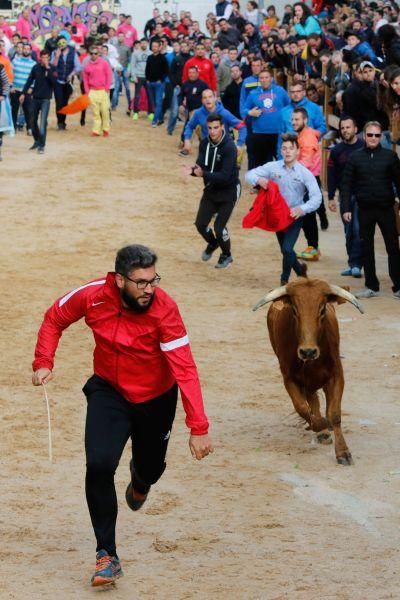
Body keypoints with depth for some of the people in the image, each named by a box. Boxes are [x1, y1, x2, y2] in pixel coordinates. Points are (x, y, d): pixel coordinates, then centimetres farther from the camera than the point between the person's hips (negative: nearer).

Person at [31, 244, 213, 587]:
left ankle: (140, 481, 61)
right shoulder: (93, 296, -22)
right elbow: (55, 319, 0)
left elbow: (185, 369, -31)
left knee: (150, 470, 18)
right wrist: (43, 362, -13)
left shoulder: (164, 308, -29)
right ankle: (107, 557, -7)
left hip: (155, 400, -1)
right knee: (99, 466, -20)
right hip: (108, 392, 1)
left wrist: (198, 427, -36)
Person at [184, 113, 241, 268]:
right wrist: (193, 171, -29)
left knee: (219, 226, -10)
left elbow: (224, 176, -30)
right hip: (211, 189, 6)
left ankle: (226, 255, 18)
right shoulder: (204, 144, -5)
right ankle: (212, 243, 39)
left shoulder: (229, 147, -24)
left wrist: (203, 174, -42)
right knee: (200, 223, 5)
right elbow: (201, 166, -5)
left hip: (229, 190, -6)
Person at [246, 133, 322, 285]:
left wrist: (302, 209, -33)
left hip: (295, 217, -3)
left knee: (287, 249, -17)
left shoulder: (304, 173, -13)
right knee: (285, 250, 17)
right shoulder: (273, 167, -8)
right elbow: (250, 174, -8)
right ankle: (300, 269, 47)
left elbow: (316, 197, -17)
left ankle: (284, 280, 5)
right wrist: (258, 180, -31)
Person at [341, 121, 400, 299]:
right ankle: (371, 286, 15)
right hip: (365, 210, 1)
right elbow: (346, 184, 3)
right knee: (367, 249, 7)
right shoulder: (355, 157, 2)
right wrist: (346, 208, -4)